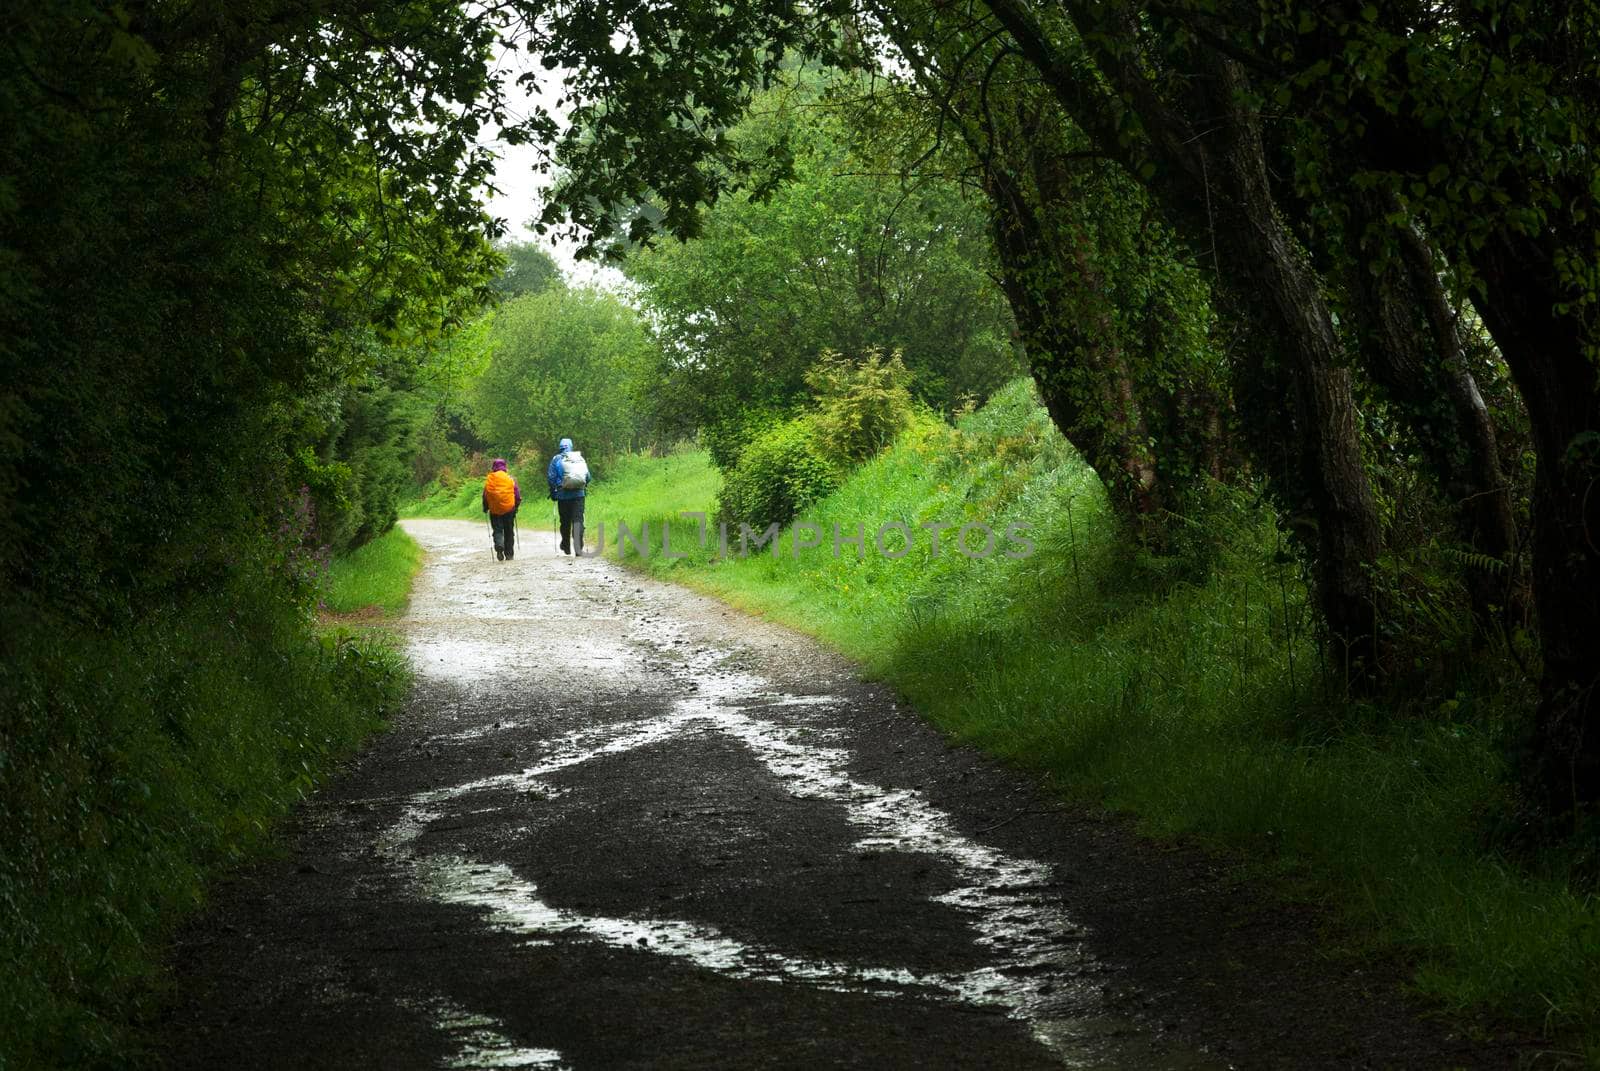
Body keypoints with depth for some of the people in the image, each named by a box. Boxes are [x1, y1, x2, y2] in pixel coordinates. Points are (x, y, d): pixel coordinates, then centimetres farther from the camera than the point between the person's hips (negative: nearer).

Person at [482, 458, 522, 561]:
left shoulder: (489, 479, -1)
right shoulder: (510, 478, 0)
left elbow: (485, 495, 4)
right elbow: (517, 494, 3)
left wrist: (485, 508, 16)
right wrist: (516, 506, 15)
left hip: (495, 510, -1)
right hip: (509, 509, 1)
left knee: (497, 530, 3)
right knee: (509, 532, 11)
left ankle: (499, 546, -25)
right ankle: (509, 554, 13)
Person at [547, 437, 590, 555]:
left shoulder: (556, 459, 1)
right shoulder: (579, 458, 7)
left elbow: (551, 477, -1)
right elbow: (587, 476, 9)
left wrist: (553, 492, 11)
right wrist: (584, 488, 24)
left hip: (563, 495, 0)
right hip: (579, 494, 0)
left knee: (565, 522, 12)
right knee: (578, 520, -4)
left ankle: (566, 548, 22)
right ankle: (578, 548, -18)